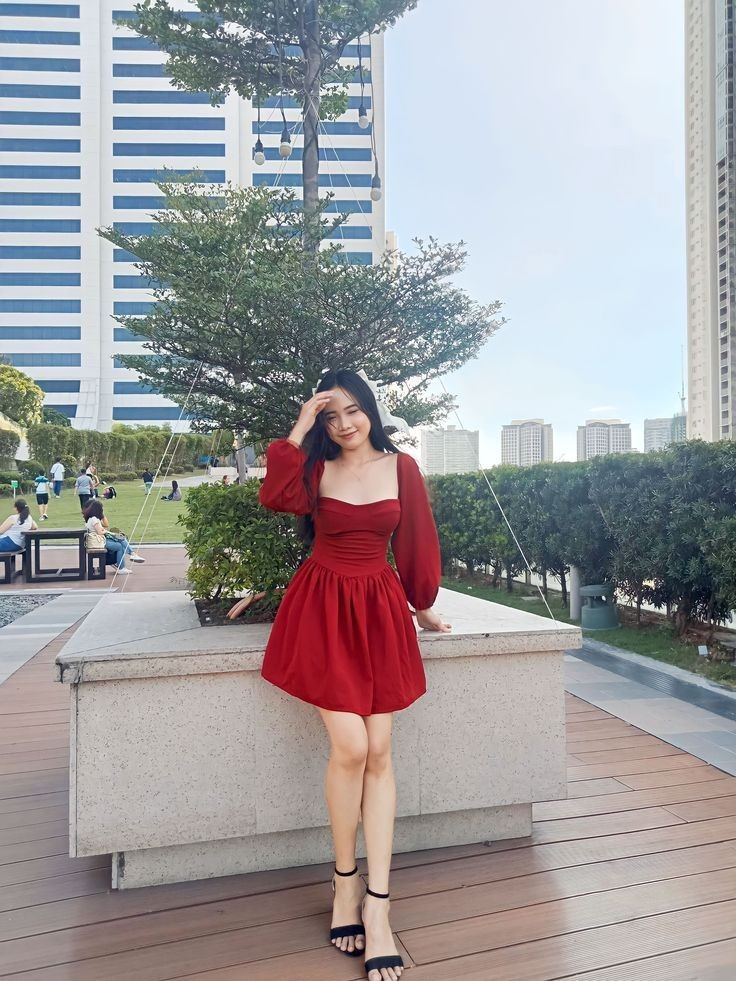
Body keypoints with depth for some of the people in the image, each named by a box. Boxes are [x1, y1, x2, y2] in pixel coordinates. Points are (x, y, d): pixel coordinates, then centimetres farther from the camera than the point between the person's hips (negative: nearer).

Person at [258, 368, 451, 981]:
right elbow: (275, 497, -19)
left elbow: (416, 543, 9)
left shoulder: (402, 468, 3)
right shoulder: (315, 468, 3)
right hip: (323, 610, -1)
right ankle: (345, 883, 15)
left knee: (379, 753, 0)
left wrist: (423, 608, 15)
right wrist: (299, 430, -14)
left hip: (381, 611, 1)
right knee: (350, 748, -9)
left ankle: (376, 907, 10)